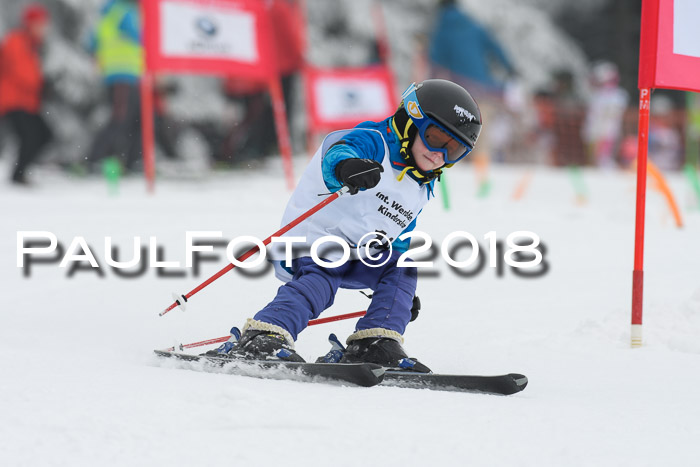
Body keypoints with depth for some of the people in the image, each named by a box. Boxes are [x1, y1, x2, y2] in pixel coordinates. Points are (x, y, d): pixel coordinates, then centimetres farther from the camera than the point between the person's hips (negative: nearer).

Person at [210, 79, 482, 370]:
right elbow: (337, 152, -36)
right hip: (313, 237, -9)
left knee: (402, 268, -7)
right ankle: (260, 340, -46)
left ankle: (373, 347, -14)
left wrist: (403, 293, 34)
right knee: (320, 280, -32)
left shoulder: (421, 190, 17)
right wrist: (345, 167, -61)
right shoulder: (372, 142, -11)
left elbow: (398, 238, 32)